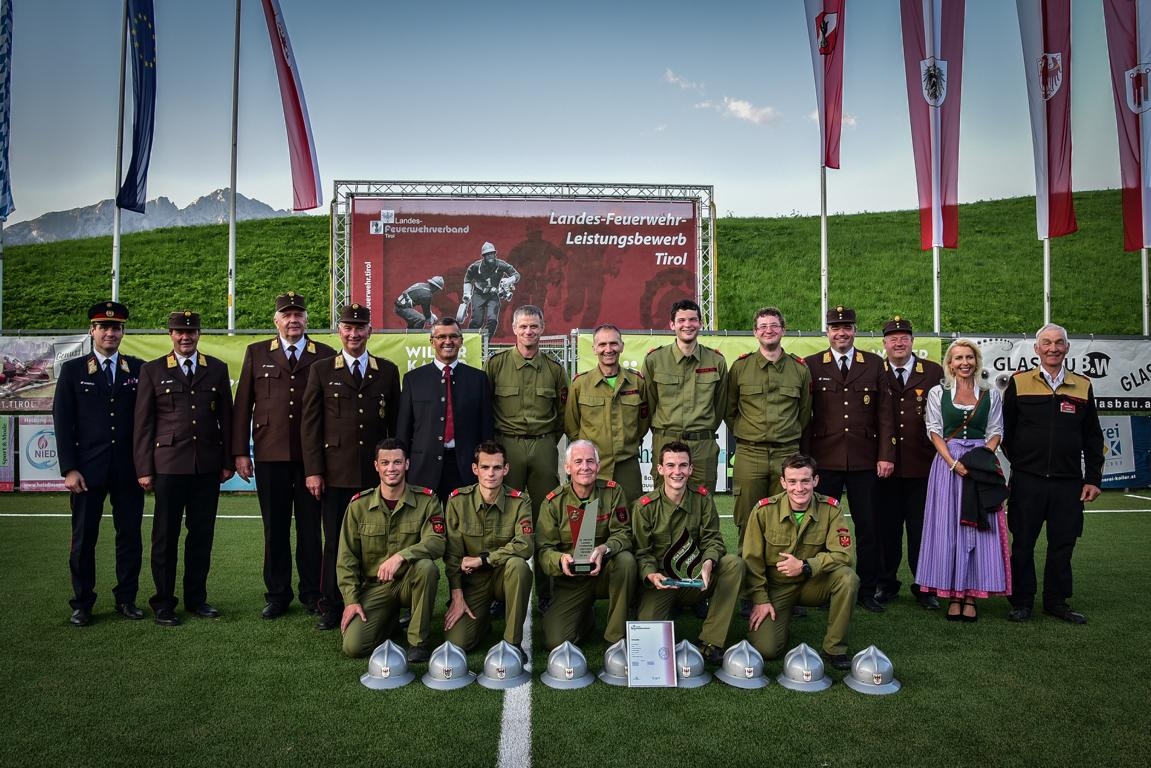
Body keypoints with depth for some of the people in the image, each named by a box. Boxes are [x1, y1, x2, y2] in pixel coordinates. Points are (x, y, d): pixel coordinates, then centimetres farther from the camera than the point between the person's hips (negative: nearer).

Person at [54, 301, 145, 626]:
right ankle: (82, 603, 19)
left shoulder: (139, 369, 6)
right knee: (84, 538, 6)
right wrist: (69, 469, -6)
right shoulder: (72, 370, 4)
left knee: (130, 536, 6)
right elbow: (62, 422, 1)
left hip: (129, 469, 1)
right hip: (88, 469, -1)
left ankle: (126, 599, 19)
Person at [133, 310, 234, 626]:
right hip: (168, 464, -2)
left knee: (202, 534, 8)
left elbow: (226, 419, 9)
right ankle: (164, 602, 15)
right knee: (166, 536, 4)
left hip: (208, 466, 2)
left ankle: (196, 597, 20)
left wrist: (227, 462, 5)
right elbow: (143, 423, 3)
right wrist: (144, 468, -2)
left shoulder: (217, 369, 10)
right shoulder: (152, 371, 6)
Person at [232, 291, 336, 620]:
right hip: (270, 456, 1)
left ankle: (311, 593, 19)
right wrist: (240, 452, 1)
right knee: (275, 528, 9)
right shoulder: (257, 353, 8)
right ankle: (277, 595, 21)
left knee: (310, 528, 7)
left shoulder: (325, 356, 4)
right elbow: (242, 405, 7)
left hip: (311, 457, -1)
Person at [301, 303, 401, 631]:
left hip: (376, 474, 1)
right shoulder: (321, 370, 6)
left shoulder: (388, 371, 9)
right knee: (335, 541, 4)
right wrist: (313, 470, -4)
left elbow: (395, 423, 10)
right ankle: (331, 608, 16)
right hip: (335, 473, -1)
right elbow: (310, 424, 3)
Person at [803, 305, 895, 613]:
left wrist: (886, 455, -2)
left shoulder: (874, 364, 8)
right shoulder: (811, 365, 4)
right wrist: (804, 458, -3)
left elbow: (885, 413, 6)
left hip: (865, 460, 1)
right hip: (824, 460, -1)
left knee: (868, 527, 6)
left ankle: (867, 591, 19)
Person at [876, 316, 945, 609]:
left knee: (921, 528, 8)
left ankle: (924, 586, 20)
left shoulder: (934, 372, 4)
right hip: (885, 464, 0)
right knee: (887, 527, 8)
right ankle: (886, 583, 22)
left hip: (923, 465, 0)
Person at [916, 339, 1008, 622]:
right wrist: (953, 462, -12)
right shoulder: (937, 393, 5)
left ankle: (971, 596, 7)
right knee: (949, 529, -1)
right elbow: (935, 432, 1)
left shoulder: (990, 394, 8)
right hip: (947, 463, -1)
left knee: (979, 528, 0)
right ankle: (954, 596, 7)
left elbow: (995, 432, 7)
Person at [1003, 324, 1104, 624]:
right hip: (1027, 481, -2)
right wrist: (1020, 462, 4)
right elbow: (1006, 430, 5)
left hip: (1068, 481, 2)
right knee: (1023, 543, 5)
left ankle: (1056, 601, 23)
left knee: (1063, 544, 8)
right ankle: (1022, 601, 16)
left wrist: (1093, 478, 4)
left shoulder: (1083, 386, 7)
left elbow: (1092, 438, 9)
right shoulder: (1019, 383, 0)